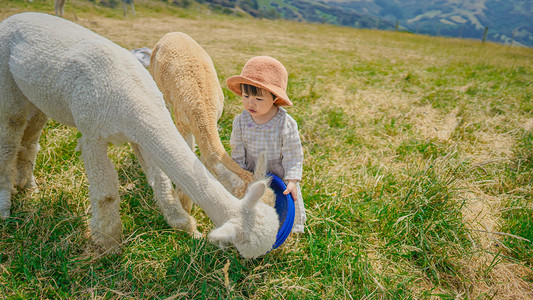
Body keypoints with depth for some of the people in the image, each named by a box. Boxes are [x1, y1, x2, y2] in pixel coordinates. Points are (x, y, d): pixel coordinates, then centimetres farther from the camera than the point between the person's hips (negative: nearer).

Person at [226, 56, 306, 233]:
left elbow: (293, 156, -14)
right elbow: (238, 155, -2)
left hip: (280, 179, -2)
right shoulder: (240, 122, -12)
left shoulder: (286, 124, -22)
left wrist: (292, 181, -20)